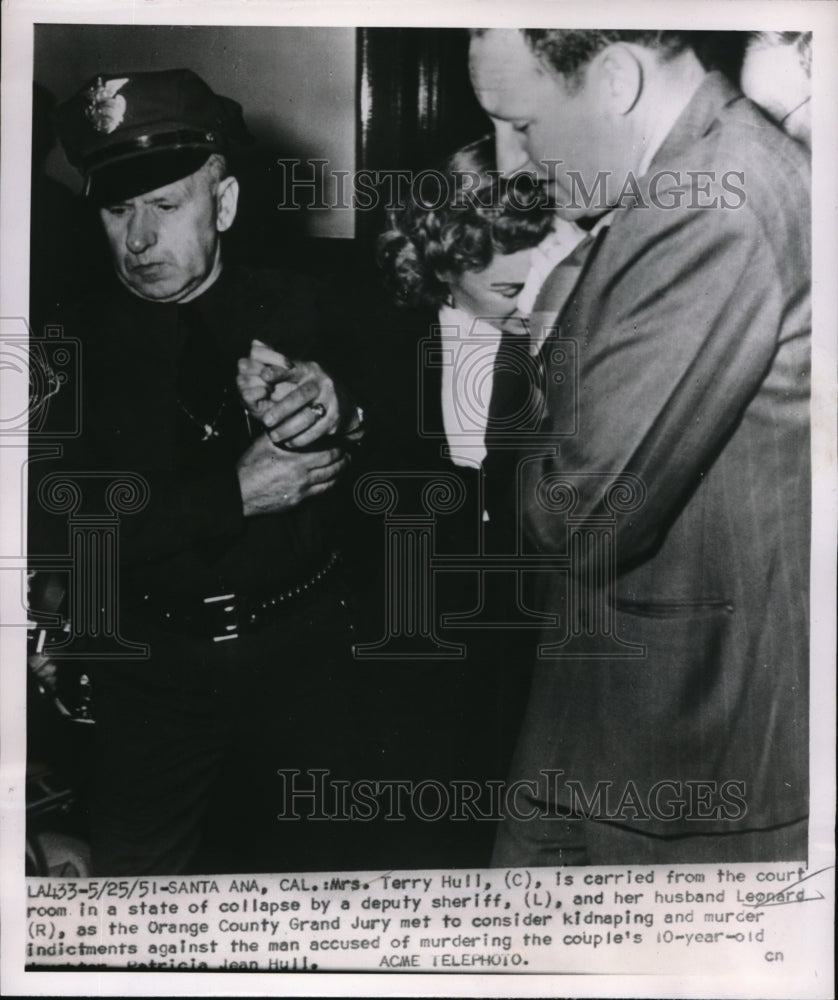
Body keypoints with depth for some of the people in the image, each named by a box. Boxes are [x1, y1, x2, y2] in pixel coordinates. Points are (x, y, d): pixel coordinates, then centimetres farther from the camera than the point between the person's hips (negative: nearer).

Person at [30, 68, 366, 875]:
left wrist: (336, 412, -25)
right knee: (136, 872, 12)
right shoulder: (76, 343, -5)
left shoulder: (294, 310, -3)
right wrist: (238, 493, -21)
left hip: (303, 656, 1)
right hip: (152, 669, 0)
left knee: (309, 859, 16)